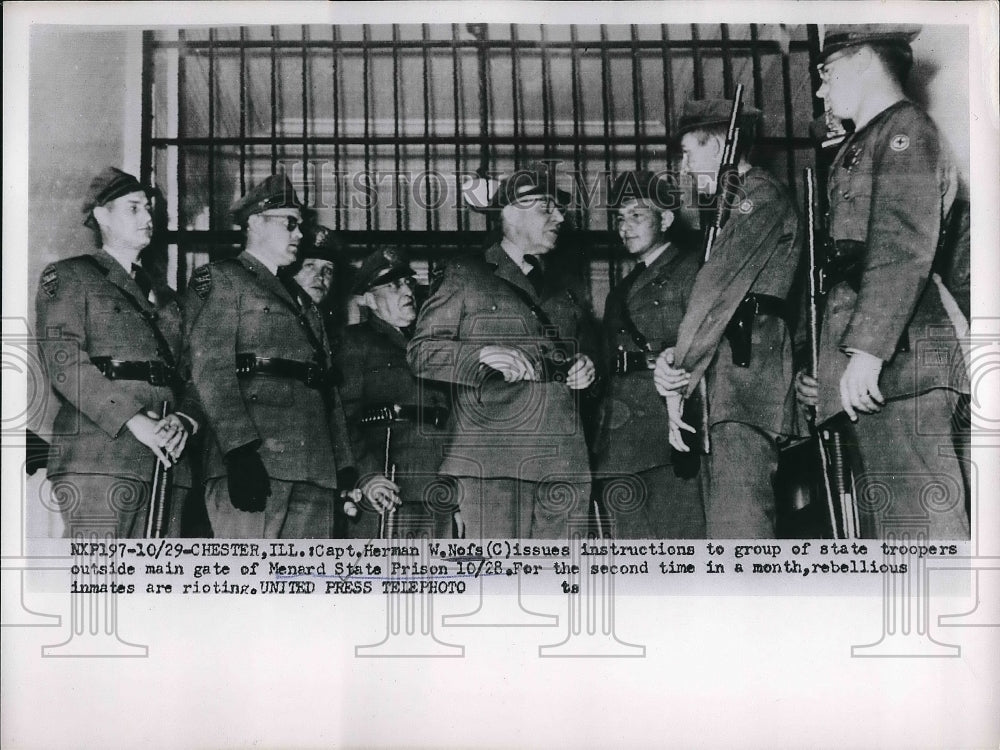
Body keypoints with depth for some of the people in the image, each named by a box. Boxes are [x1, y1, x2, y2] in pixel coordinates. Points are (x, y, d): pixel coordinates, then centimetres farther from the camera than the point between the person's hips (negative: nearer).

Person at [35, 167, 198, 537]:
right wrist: (132, 420, -15)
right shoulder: (68, 276, 9)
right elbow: (63, 361, -5)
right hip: (99, 456, -5)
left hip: (169, 458, 5)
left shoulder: (162, 293, 26)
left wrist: (185, 419, -5)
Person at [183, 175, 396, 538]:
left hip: (316, 473, 7)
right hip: (253, 463, -7)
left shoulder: (301, 299, 28)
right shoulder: (220, 279, 6)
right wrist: (240, 451, -20)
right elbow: (210, 367, -8)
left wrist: (347, 473, 15)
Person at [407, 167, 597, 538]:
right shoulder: (465, 276, 6)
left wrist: (584, 367, 10)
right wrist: (483, 354, -15)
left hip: (561, 460, 6)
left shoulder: (559, 288, 24)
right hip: (491, 459, -5)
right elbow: (419, 352, 0)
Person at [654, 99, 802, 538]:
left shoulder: (761, 197, -3)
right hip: (719, 389, 10)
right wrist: (671, 363, 1)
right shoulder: (731, 207, 27)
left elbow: (719, 287, -12)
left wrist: (680, 374, -9)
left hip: (744, 375, -10)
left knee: (737, 523, -17)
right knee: (722, 524, 9)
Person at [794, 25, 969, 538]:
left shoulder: (905, 129, -1)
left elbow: (904, 245, -16)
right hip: (868, 376, 10)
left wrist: (867, 347, -23)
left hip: (899, 358, -10)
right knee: (881, 521, 8)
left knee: (917, 519, -12)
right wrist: (824, 369, 22)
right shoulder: (864, 146, 28)